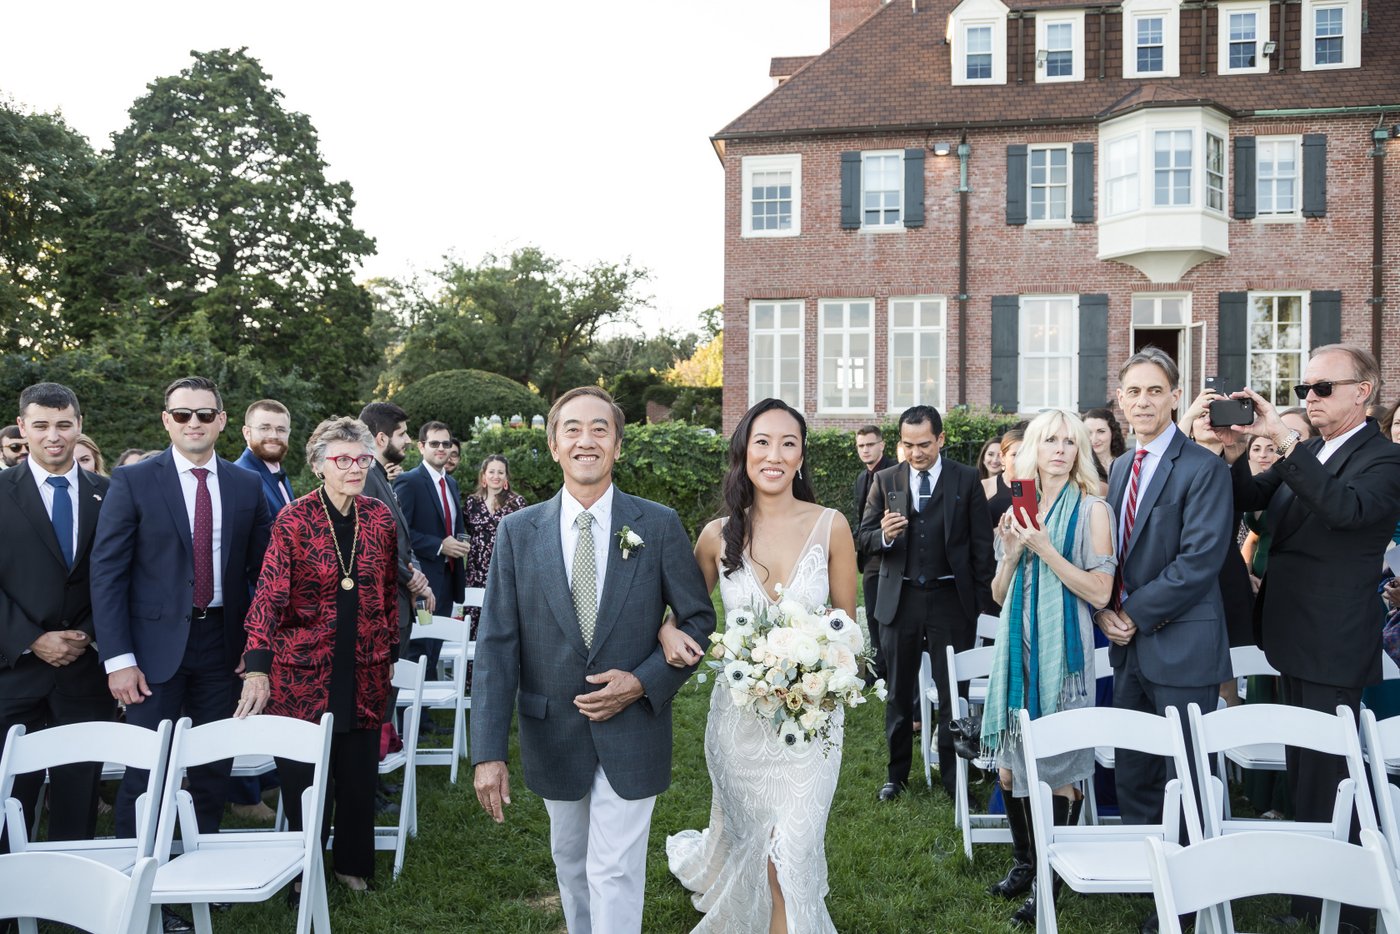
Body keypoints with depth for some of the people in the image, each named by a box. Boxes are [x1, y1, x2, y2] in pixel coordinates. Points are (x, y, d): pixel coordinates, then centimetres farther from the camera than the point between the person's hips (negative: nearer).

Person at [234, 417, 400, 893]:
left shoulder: (380, 517, 2)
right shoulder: (294, 520, -10)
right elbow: (270, 595, -16)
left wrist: (391, 653, 12)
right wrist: (257, 669, -23)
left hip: (365, 670, 3)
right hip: (304, 669, -3)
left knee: (359, 773, 10)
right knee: (304, 774, 7)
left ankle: (354, 864, 30)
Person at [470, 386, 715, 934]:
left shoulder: (660, 526, -8)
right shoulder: (518, 532, -5)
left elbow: (698, 620, 0)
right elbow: (496, 645, -7)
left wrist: (645, 682, -15)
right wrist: (488, 752, -12)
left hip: (632, 731, -2)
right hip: (553, 732, 2)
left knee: (614, 872, 2)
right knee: (570, 863, 21)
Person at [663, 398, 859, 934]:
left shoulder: (830, 526, -8)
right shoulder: (718, 536, -5)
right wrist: (668, 631, -13)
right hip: (740, 712, 1)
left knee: (791, 854, -3)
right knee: (746, 841, 17)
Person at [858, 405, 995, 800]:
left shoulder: (966, 480, -1)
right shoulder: (885, 481, 4)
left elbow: (981, 545, 0)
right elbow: (865, 538, 4)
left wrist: (982, 603, -3)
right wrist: (884, 535, -19)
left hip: (950, 600, -2)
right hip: (899, 600, 2)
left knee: (952, 692, 4)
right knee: (899, 694, 13)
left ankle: (953, 776, 17)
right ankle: (896, 773, 27)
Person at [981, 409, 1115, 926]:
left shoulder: (1091, 510, -4)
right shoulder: (1019, 510, 10)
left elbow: (1100, 592, -11)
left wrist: (1045, 549, -17)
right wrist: (1011, 555, -6)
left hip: (1062, 648, -5)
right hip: (1018, 645, 5)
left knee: (1061, 767, 1)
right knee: (1010, 762, 9)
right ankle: (1023, 862, 26)